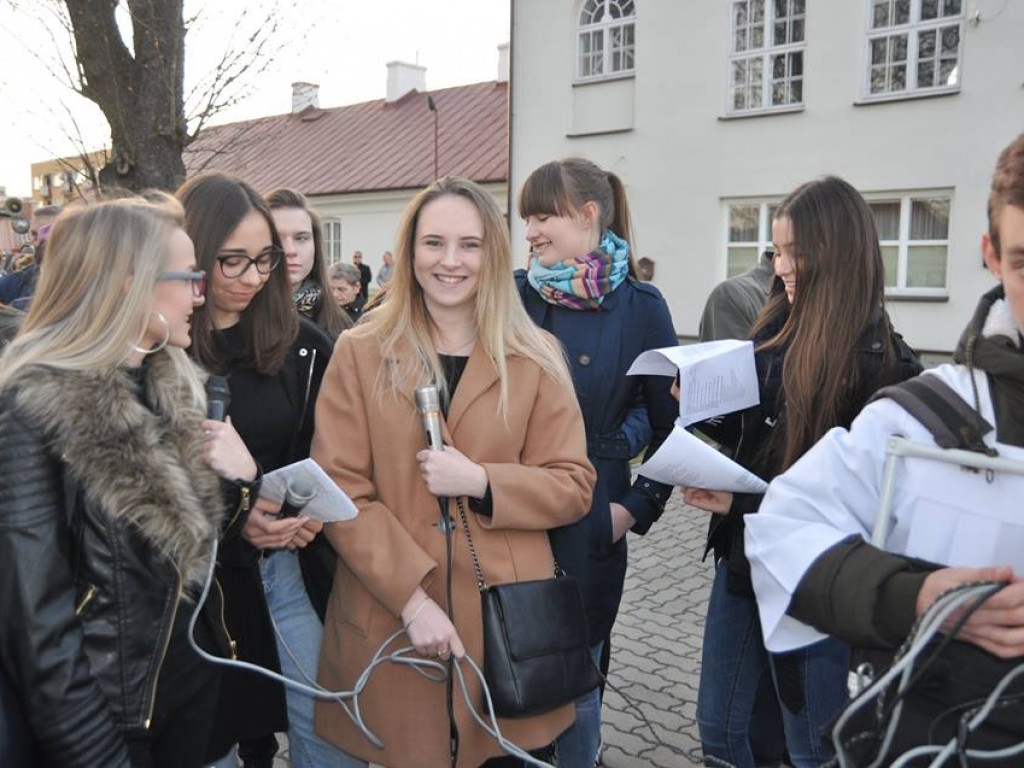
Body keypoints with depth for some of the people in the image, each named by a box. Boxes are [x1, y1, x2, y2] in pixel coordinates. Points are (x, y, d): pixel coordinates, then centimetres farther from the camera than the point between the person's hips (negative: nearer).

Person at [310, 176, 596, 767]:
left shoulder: (536, 357, 2)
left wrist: (481, 484, -16)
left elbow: (574, 487, 1)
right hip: (390, 621, 0)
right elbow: (340, 493, -5)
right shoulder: (360, 353, -1)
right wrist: (413, 599, -14)